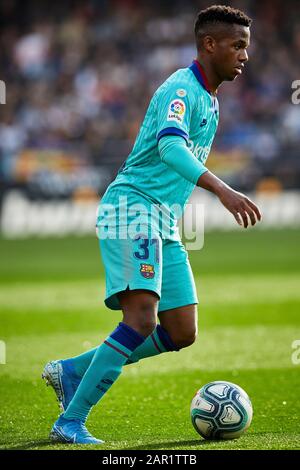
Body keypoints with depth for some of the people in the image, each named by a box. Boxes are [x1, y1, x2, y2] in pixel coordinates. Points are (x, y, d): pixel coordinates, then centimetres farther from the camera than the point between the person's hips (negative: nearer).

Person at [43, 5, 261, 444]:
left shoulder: (209, 99, 18)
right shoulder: (181, 89, -13)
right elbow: (169, 145, -33)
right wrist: (223, 190, -44)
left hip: (164, 225, 9)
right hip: (132, 209, -9)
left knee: (182, 333, 3)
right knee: (142, 320, -22)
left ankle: (73, 370, 13)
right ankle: (71, 421, -16)